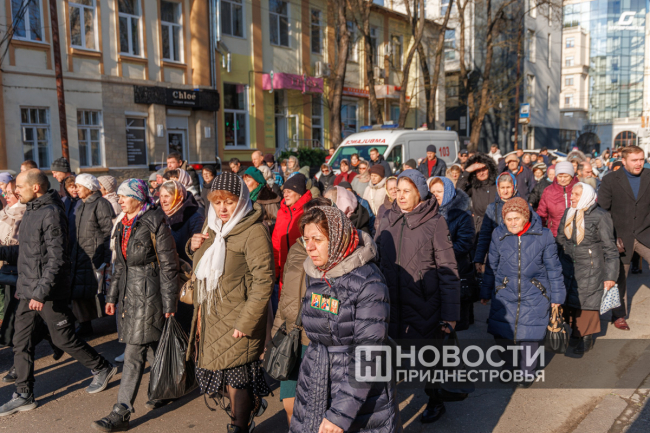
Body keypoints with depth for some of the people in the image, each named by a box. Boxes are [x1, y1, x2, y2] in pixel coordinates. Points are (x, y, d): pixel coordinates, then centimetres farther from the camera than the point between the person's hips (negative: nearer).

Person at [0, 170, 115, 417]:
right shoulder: (31, 212, 12)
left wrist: (41, 292, -24)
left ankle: (102, 369, 23)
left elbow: (57, 259, -21)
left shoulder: (50, 213, -17)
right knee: (21, 342, 10)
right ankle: (24, 396, 22)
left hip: (49, 294, -9)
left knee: (63, 339, 3)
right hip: (27, 291, 9)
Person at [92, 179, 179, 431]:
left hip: (149, 291, -8)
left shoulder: (155, 222, -12)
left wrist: (169, 303, -13)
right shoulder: (123, 225, 12)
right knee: (152, 348, 17)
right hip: (129, 290, 8)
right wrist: (112, 295, 17)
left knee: (134, 353, -5)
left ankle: (121, 413, 1)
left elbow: (168, 265, -12)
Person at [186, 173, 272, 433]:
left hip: (237, 321, -8)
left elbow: (263, 282, -21)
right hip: (211, 317, 8)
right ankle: (252, 405, 41)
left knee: (236, 377, 4)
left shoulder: (253, 231, -17)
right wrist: (194, 246, 2)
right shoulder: (214, 228, 9)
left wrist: (245, 323, -22)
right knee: (221, 371, 17)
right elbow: (203, 269, 25)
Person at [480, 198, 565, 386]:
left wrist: (556, 294, 5)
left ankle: (528, 372, 28)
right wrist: (485, 292, 12)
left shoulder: (543, 236, -8)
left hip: (533, 296, -2)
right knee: (501, 335, 6)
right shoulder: (498, 235, -3)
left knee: (528, 337, 3)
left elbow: (553, 267, 2)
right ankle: (510, 366, 34)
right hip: (504, 295, 2)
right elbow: (491, 266, 7)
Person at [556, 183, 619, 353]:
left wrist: (610, 275, -11)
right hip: (567, 266, 5)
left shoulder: (600, 216, -12)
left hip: (590, 268, -5)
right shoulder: (568, 213, 5)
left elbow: (609, 248, -10)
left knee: (587, 303, 2)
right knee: (567, 299, 7)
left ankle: (586, 339, 17)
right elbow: (561, 240, 14)